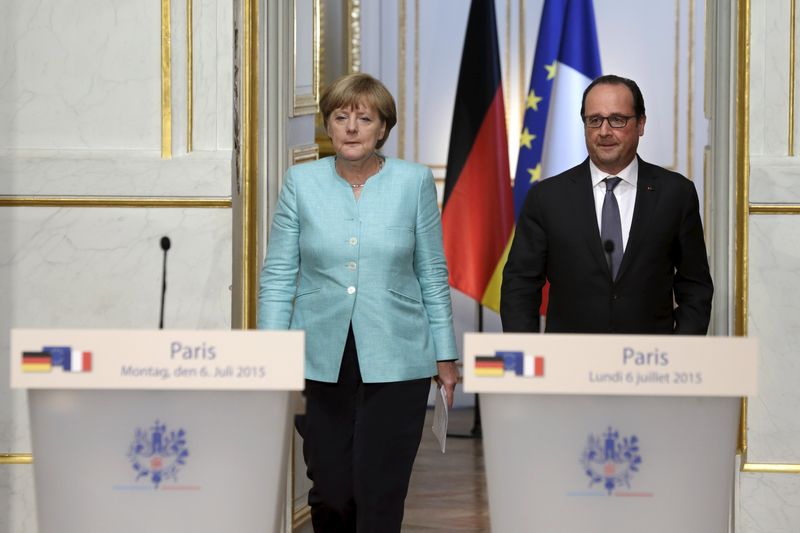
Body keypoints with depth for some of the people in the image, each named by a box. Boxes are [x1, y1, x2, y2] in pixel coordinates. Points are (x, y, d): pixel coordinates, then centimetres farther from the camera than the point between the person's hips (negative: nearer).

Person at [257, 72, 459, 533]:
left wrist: (446, 356, 5)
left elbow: (433, 275, 4)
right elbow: (278, 275, 3)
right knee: (329, 493, 7)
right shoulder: (302, 182, 1)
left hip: (395, 364, -1)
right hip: (322, 362, 1)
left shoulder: (415, 182, -1)